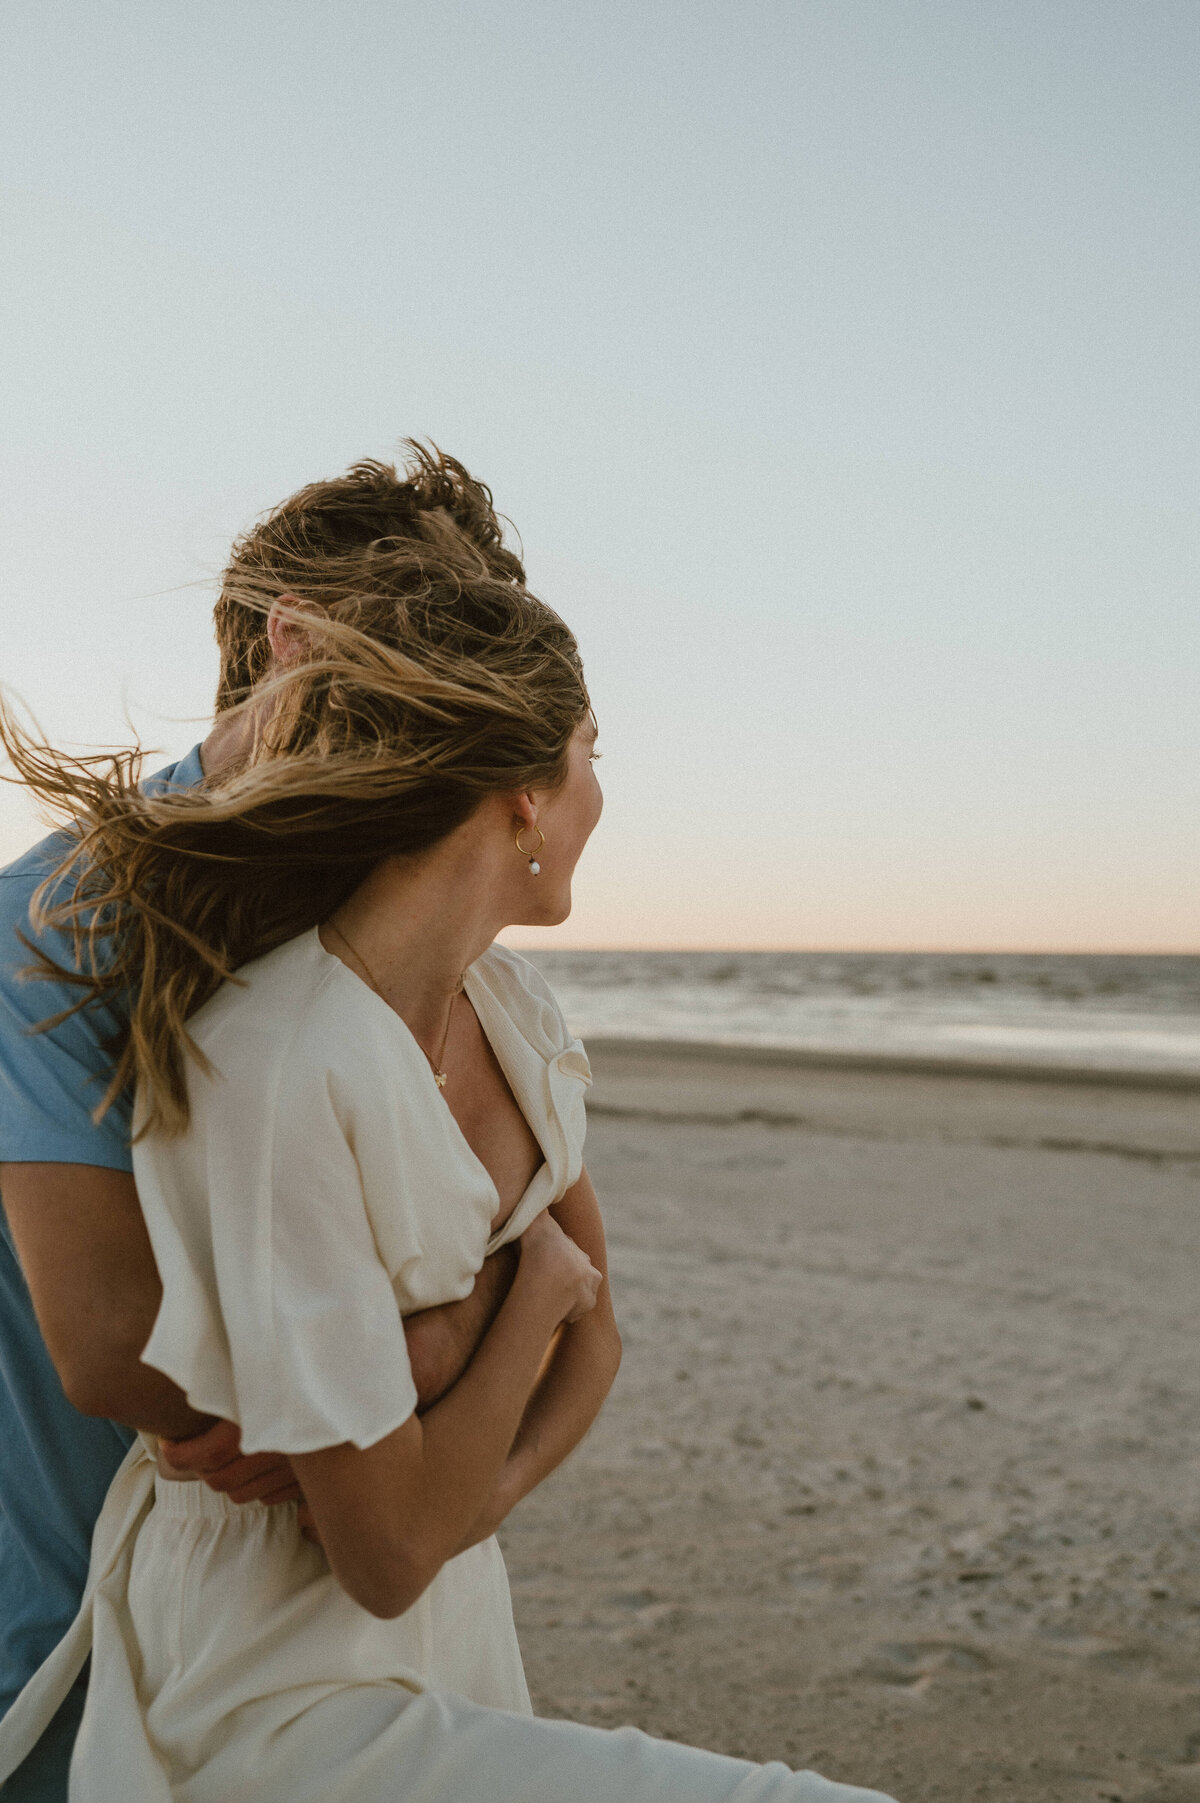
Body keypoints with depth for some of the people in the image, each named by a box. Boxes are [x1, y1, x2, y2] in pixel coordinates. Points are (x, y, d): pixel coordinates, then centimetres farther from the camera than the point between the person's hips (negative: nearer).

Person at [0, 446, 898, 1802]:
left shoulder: (508, 1004, -2)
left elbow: (592, 1337, 6)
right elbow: (386, 1551, -22)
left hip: (453, 1639, 8)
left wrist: (461, 1505, -10)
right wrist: (541, 1285, -10)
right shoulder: (288, 1072, -28)